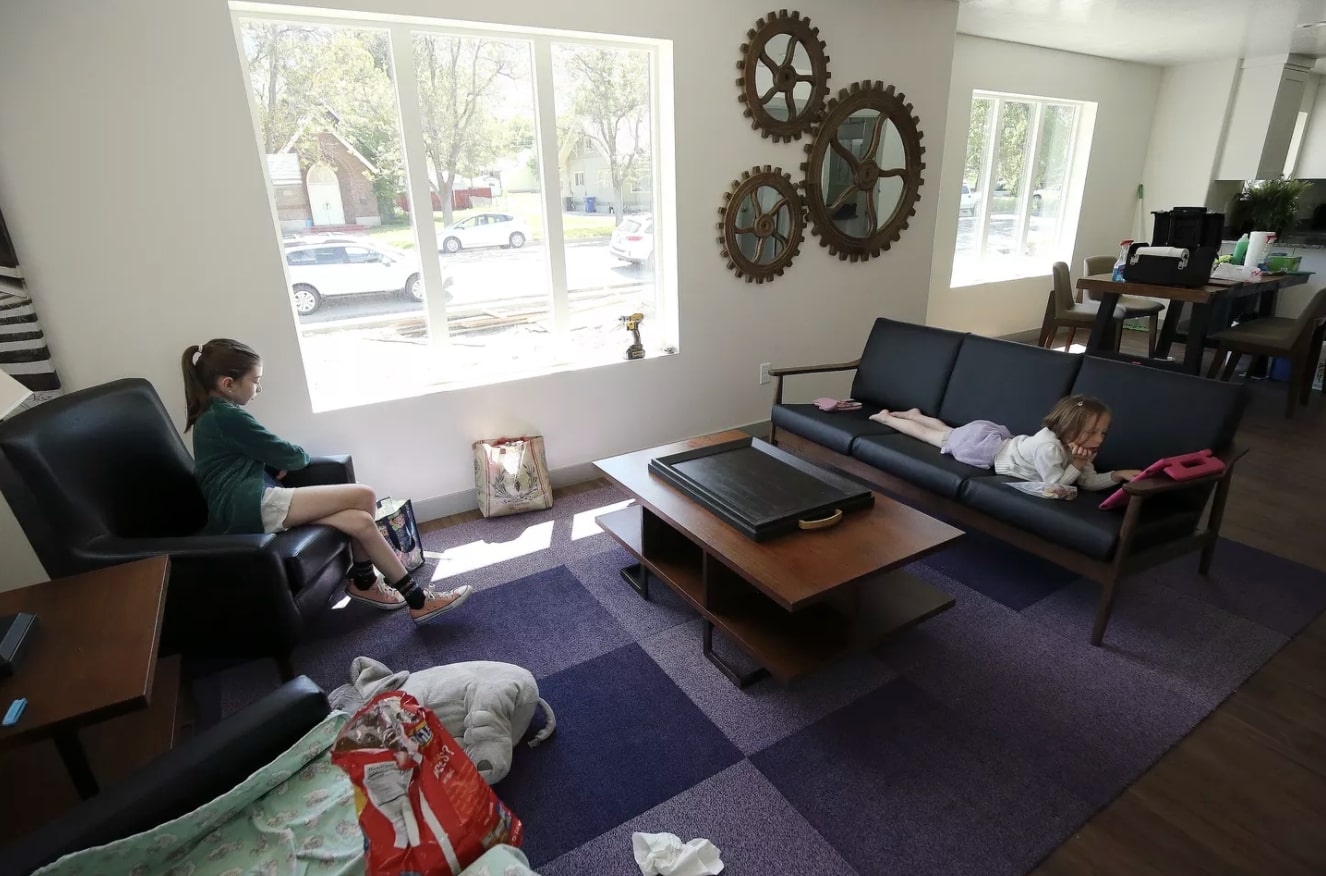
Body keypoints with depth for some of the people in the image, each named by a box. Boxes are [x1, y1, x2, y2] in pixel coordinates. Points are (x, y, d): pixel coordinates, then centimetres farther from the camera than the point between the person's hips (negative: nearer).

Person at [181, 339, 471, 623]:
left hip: (241, 510, 10)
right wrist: (302, 455, 16)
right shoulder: (228, 416, -10)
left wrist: (278, 463, 5)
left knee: (361, 520, -3)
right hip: (252, 506, -10)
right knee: (364, 496, -15)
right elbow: (290, 456, -7)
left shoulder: (210, 416, 21)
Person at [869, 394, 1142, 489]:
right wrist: (1077, 464, -31)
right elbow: (1054, 484, -36)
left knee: (948, 431, 32)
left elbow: (1090, 481, -6)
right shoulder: (1048, 446, -39)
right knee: (934, 437, 13)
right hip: (983, 445, -8)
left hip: (997, 438, 8)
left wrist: (1119, 474, -20)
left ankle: (915, 414, 56)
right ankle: (886, 417, 32)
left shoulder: (1073, 445, -12)